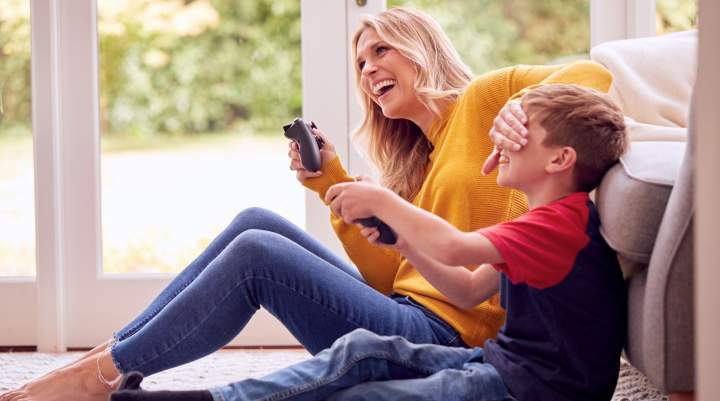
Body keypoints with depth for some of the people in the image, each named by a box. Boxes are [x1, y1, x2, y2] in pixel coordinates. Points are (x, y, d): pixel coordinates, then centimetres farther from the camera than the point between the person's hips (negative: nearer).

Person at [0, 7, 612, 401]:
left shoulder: (483, 101, 3)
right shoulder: (421, 161, 24)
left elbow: (592, 75, -10)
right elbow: (387, 272, 14)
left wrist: (525, 105, -28)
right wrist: (333, 183, 8)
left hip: (443, 334, -8)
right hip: (402, 313, 8)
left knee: (257, 253, -19)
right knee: (257, 222, 1)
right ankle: (115, 350, -1)